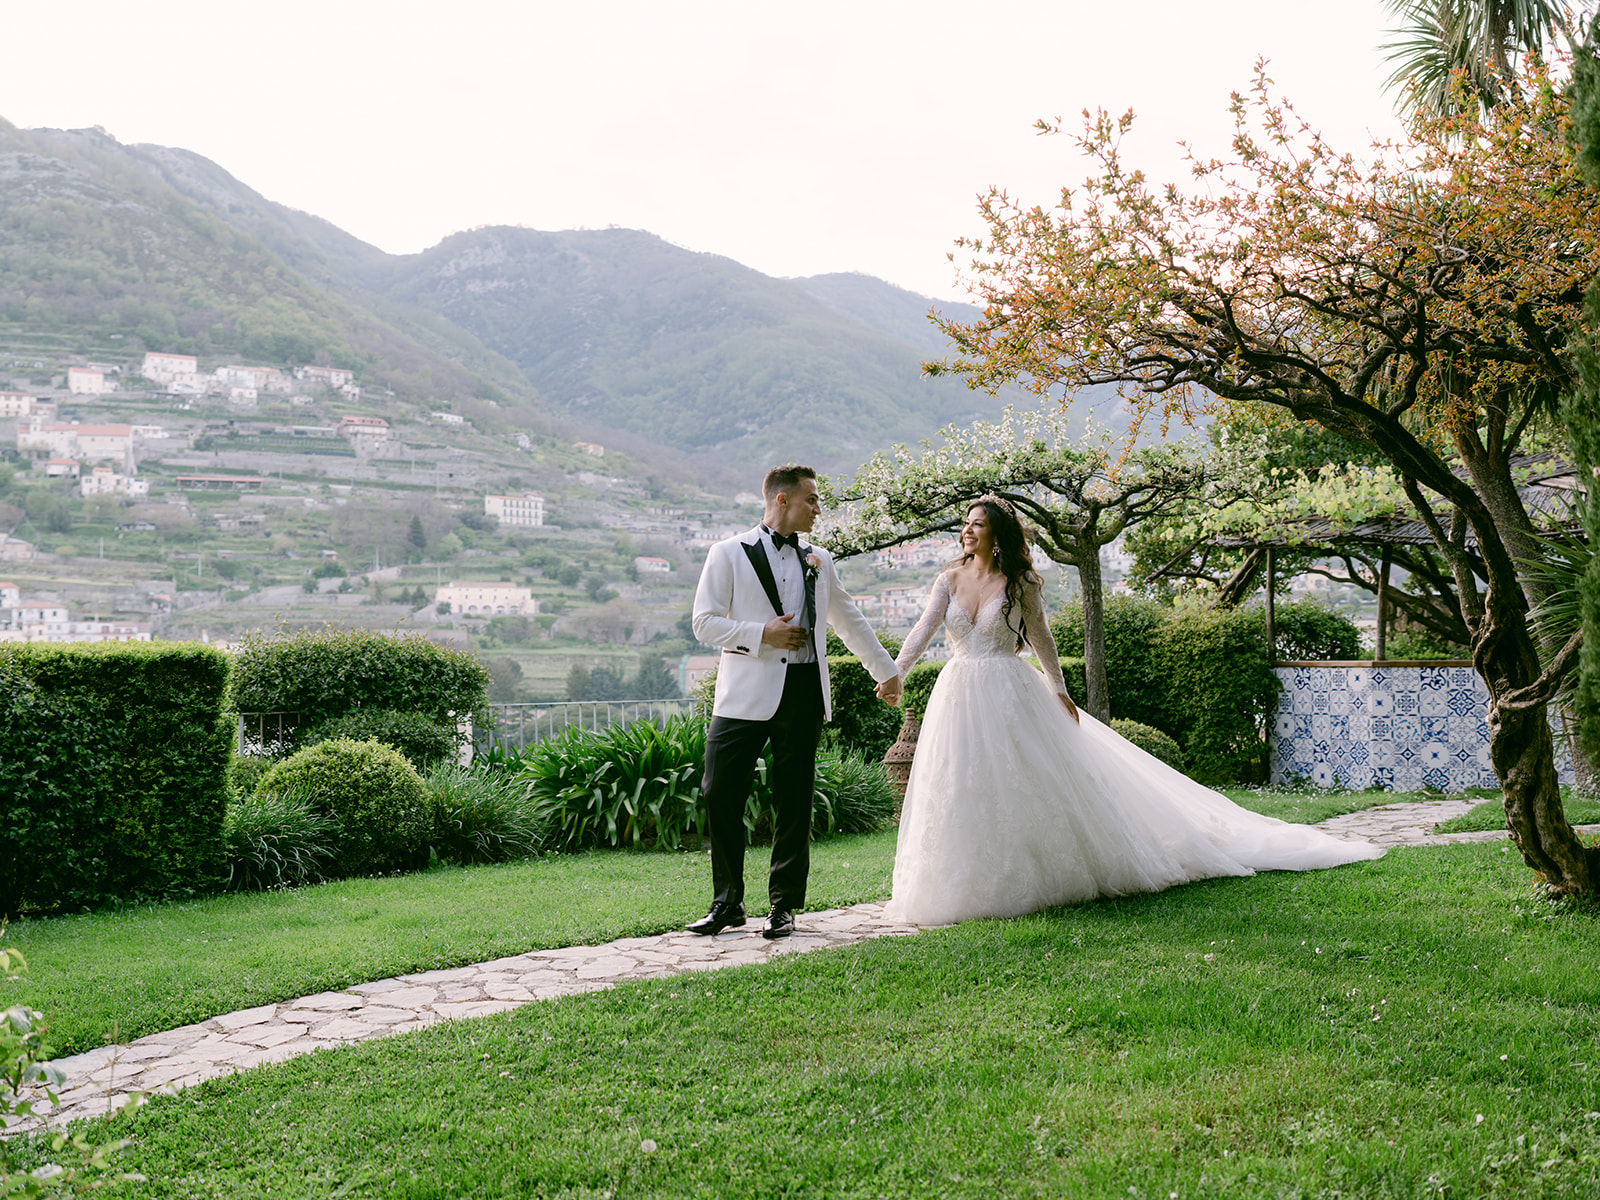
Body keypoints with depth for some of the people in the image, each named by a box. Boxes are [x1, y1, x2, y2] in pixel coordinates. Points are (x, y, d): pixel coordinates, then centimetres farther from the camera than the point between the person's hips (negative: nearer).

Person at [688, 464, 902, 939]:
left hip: (803, 694, 3)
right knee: (720, 794, -5)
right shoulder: (729, 554, 4)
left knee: (793, 804, 3)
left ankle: (784, 907, 13)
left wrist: (886, 670, 32)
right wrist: (761, 634, -13)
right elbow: (704, 622, -1)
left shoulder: (818, 560, 16)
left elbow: (850, 620, 27)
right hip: (746, 695, -3)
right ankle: (727, 902, 10)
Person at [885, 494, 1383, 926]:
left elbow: (1040, 638, 3)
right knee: (963, 793, 4)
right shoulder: (951, 579, 4)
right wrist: (894, 672, -18)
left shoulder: (1019, 582, -3)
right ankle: (968, 884, 16)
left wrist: (1058, 689, 3)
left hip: (1011, 695, -3)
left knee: (1030, 784, 1)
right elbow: (924, 629, -4)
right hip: (959, 695, 3)